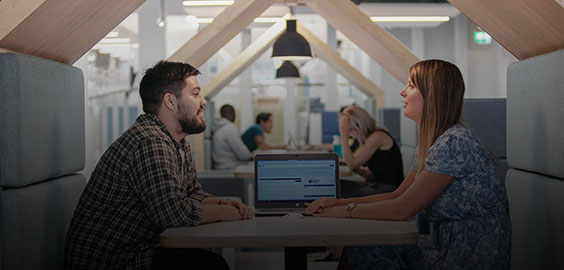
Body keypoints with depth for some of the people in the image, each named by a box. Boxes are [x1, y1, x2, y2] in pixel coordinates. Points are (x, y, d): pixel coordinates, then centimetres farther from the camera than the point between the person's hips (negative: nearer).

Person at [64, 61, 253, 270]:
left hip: (139, 250, 10)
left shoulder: (179, 143, 10)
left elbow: (193, 193, 17)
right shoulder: (150, 143, -24)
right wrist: (223, 212, -14)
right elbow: (174, 212, -29)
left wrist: (222, 204, -3)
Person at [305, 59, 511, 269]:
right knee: (355, 246, 0)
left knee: (359, 251, -10)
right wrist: (339, 202, 6)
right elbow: (398, 196, 14)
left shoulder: (454, 143, -20)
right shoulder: (432, 143, 11)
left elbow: (401, 210, -19)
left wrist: (346, 211, -7)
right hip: (449, 245, 8)